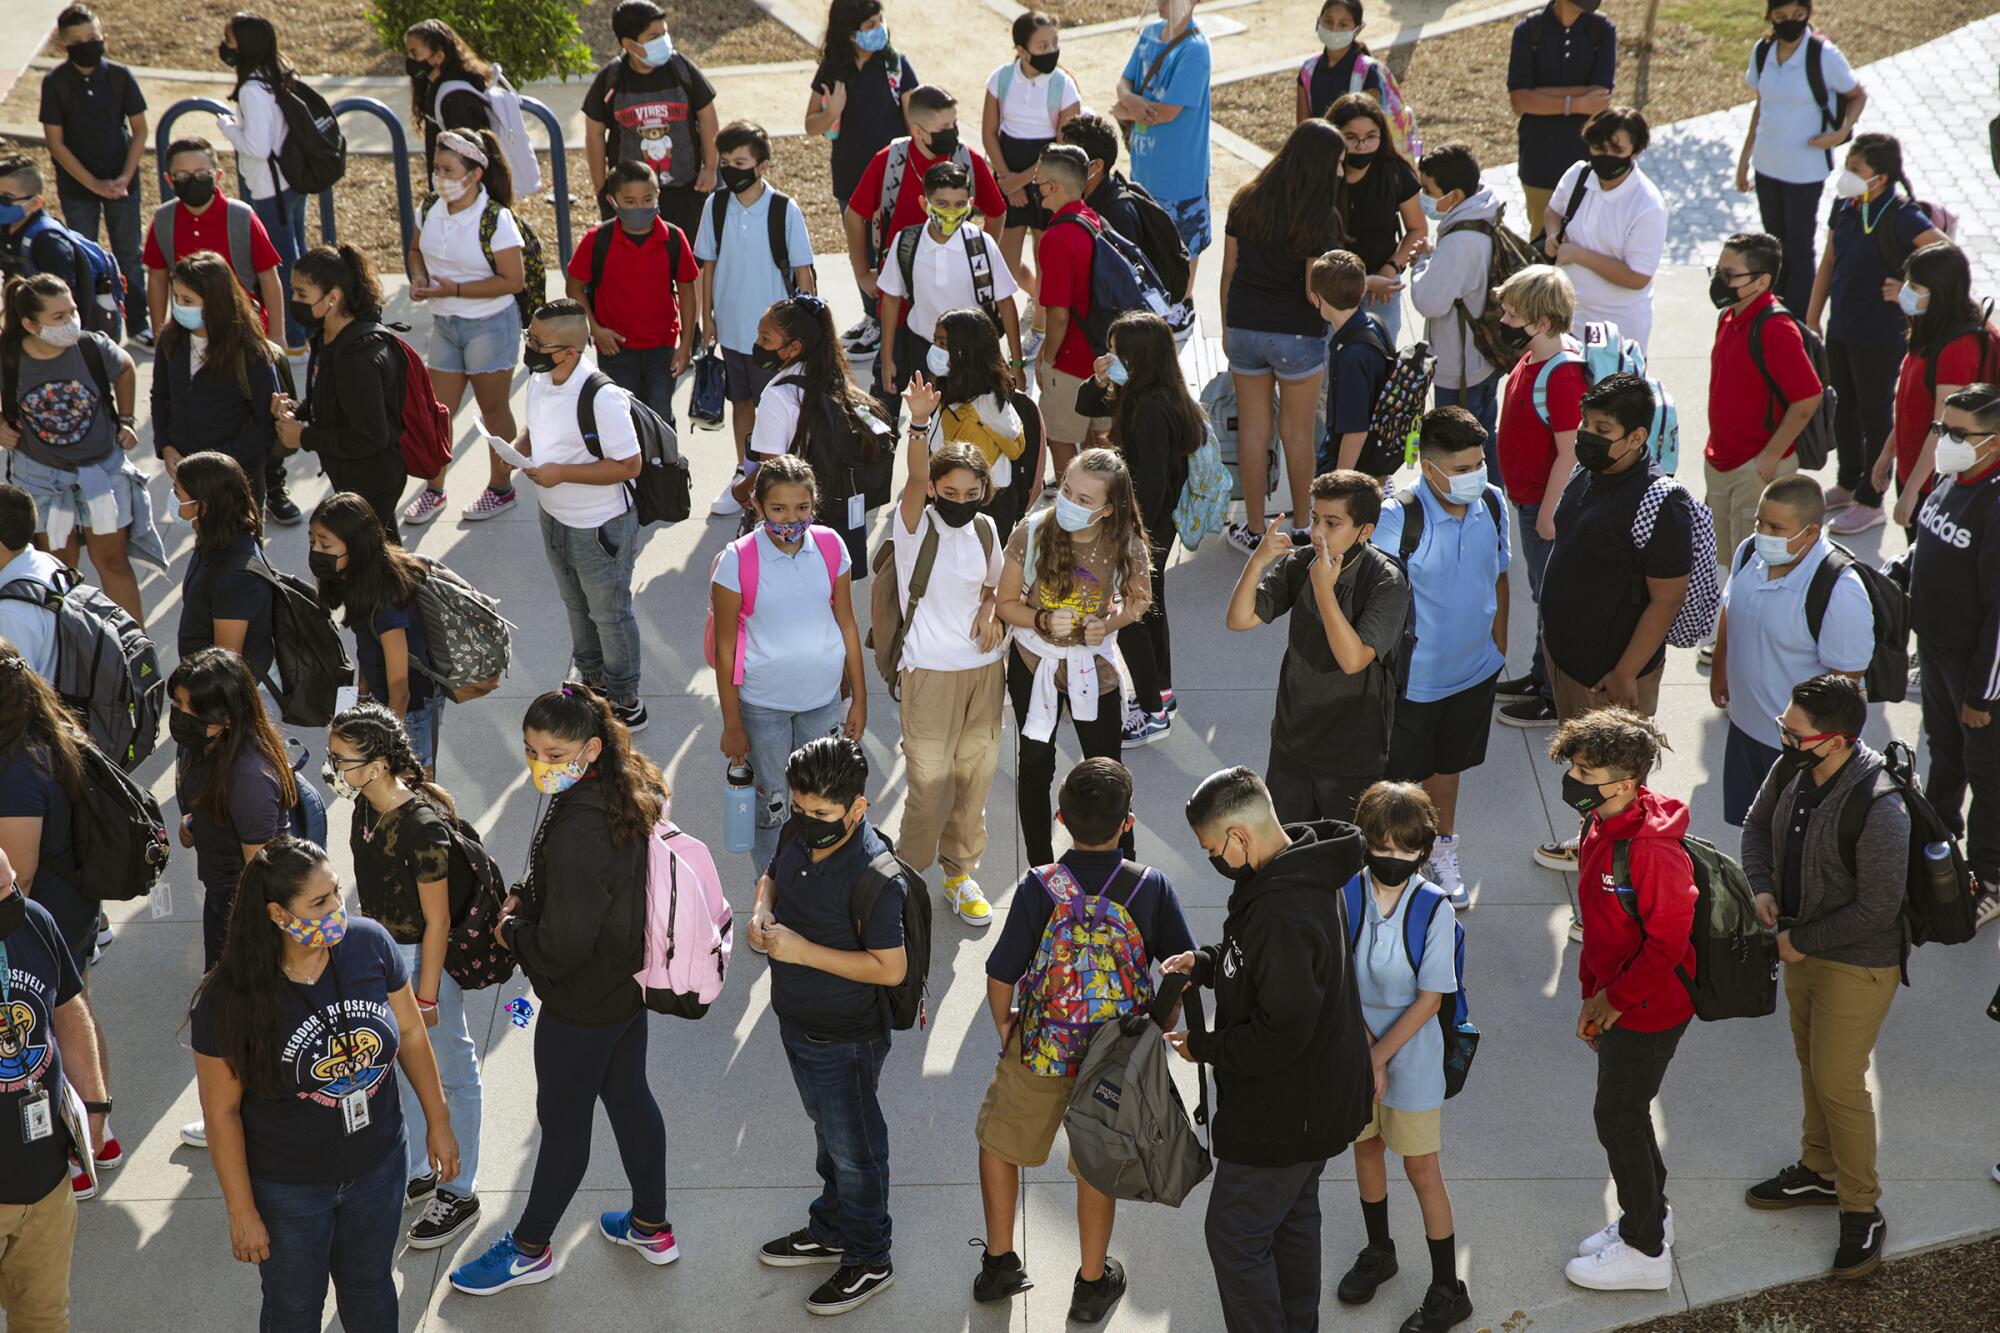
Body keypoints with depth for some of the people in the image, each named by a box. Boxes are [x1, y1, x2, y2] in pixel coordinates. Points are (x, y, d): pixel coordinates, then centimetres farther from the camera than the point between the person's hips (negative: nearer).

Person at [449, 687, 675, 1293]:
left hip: (582, 1004, -9)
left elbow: (562, 946, -28)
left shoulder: (579, 832, -34)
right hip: (629, 983, 9)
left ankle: (529, 1249, 29)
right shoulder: (630, 793, -5)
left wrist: (510, 932, -9)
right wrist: (523, 899, 3)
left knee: (563, 1123, 10)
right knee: (628, 1096, 24)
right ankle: (652, 1227, 40)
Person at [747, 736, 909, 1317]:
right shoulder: (799, 835, -9)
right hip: (797, 1021, 8)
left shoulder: (875, 880, -32)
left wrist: (803, 951, -30)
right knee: (828, 1130, 28)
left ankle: (868, 1259, 33)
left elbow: (890, 968, -28)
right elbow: (772, 875, 13)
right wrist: (761, 913, -9)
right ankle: (831, 1230, 48)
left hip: (844, 1039, -8)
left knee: (853, 1148, 12)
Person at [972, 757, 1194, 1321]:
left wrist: (1005, 1026, 6)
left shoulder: (1039, 888, -19)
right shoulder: (1152, 888, -15)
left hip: (1039, 1050, -1)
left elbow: (1000, 979, -14)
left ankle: (999, 1262, 35)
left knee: (1000, 1143, 24)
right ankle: (1092, 1285, 32)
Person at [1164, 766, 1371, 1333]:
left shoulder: (1283, 915, -34)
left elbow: (1280, 1034, -31)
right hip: (1318, 1100, 10)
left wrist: (1203, 1046, -16)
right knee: (1293, 1221, 25)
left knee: (1234, 1235, 5)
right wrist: (1205, 963, 2)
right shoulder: (1305, 870, -2)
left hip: (1282, 1114, -10)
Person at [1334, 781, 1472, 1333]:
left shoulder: (1434, 910, -19)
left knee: (1421, 1168, 4)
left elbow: (1428, 1000, -15)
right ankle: (1378, 1253, 44)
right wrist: (1361, 1053, -16)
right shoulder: (1345, 895, -13)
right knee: (1366, 1145, 21)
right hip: (1355, 1048, 3)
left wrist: (1378, 1057, -17)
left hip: (1411, 1057, -3)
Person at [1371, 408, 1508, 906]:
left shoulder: (1493, 503, -10)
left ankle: (1441, 848, 48)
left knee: (1448, 766, 26)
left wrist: (1499, 649, 14)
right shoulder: (1398, 518, -27)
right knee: (1397, 777, 12)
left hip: (1474, 672, 5)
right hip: (1412, 679, -5)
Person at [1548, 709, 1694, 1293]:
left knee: (1618, 1116, 4)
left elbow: (1667, 942, -26)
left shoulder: (1652, 851, -31)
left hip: (1649, 1011, -9)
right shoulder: (1600, 828, 0)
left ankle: (1645, 1253, 20)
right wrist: (1593, 996, 14)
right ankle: (1651, 1216, 42)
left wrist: (1616, 998, -16)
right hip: (1617, 1001, 9)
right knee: (1624, 1109, 21)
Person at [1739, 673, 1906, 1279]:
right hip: (1801, 946, 8)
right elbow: (1758, 826, 10)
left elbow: (1876, 908, -27)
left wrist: (1801, 942, -18)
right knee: (1811, 1062, 23)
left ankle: (1861, 1211, 20)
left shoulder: (1877, 809, -33)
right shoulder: (1793, 769, -10)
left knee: (1838, 1081, 2)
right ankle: (1819, 1170, 44)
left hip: (1858, 963, -8)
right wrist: (1762, 887, -8)